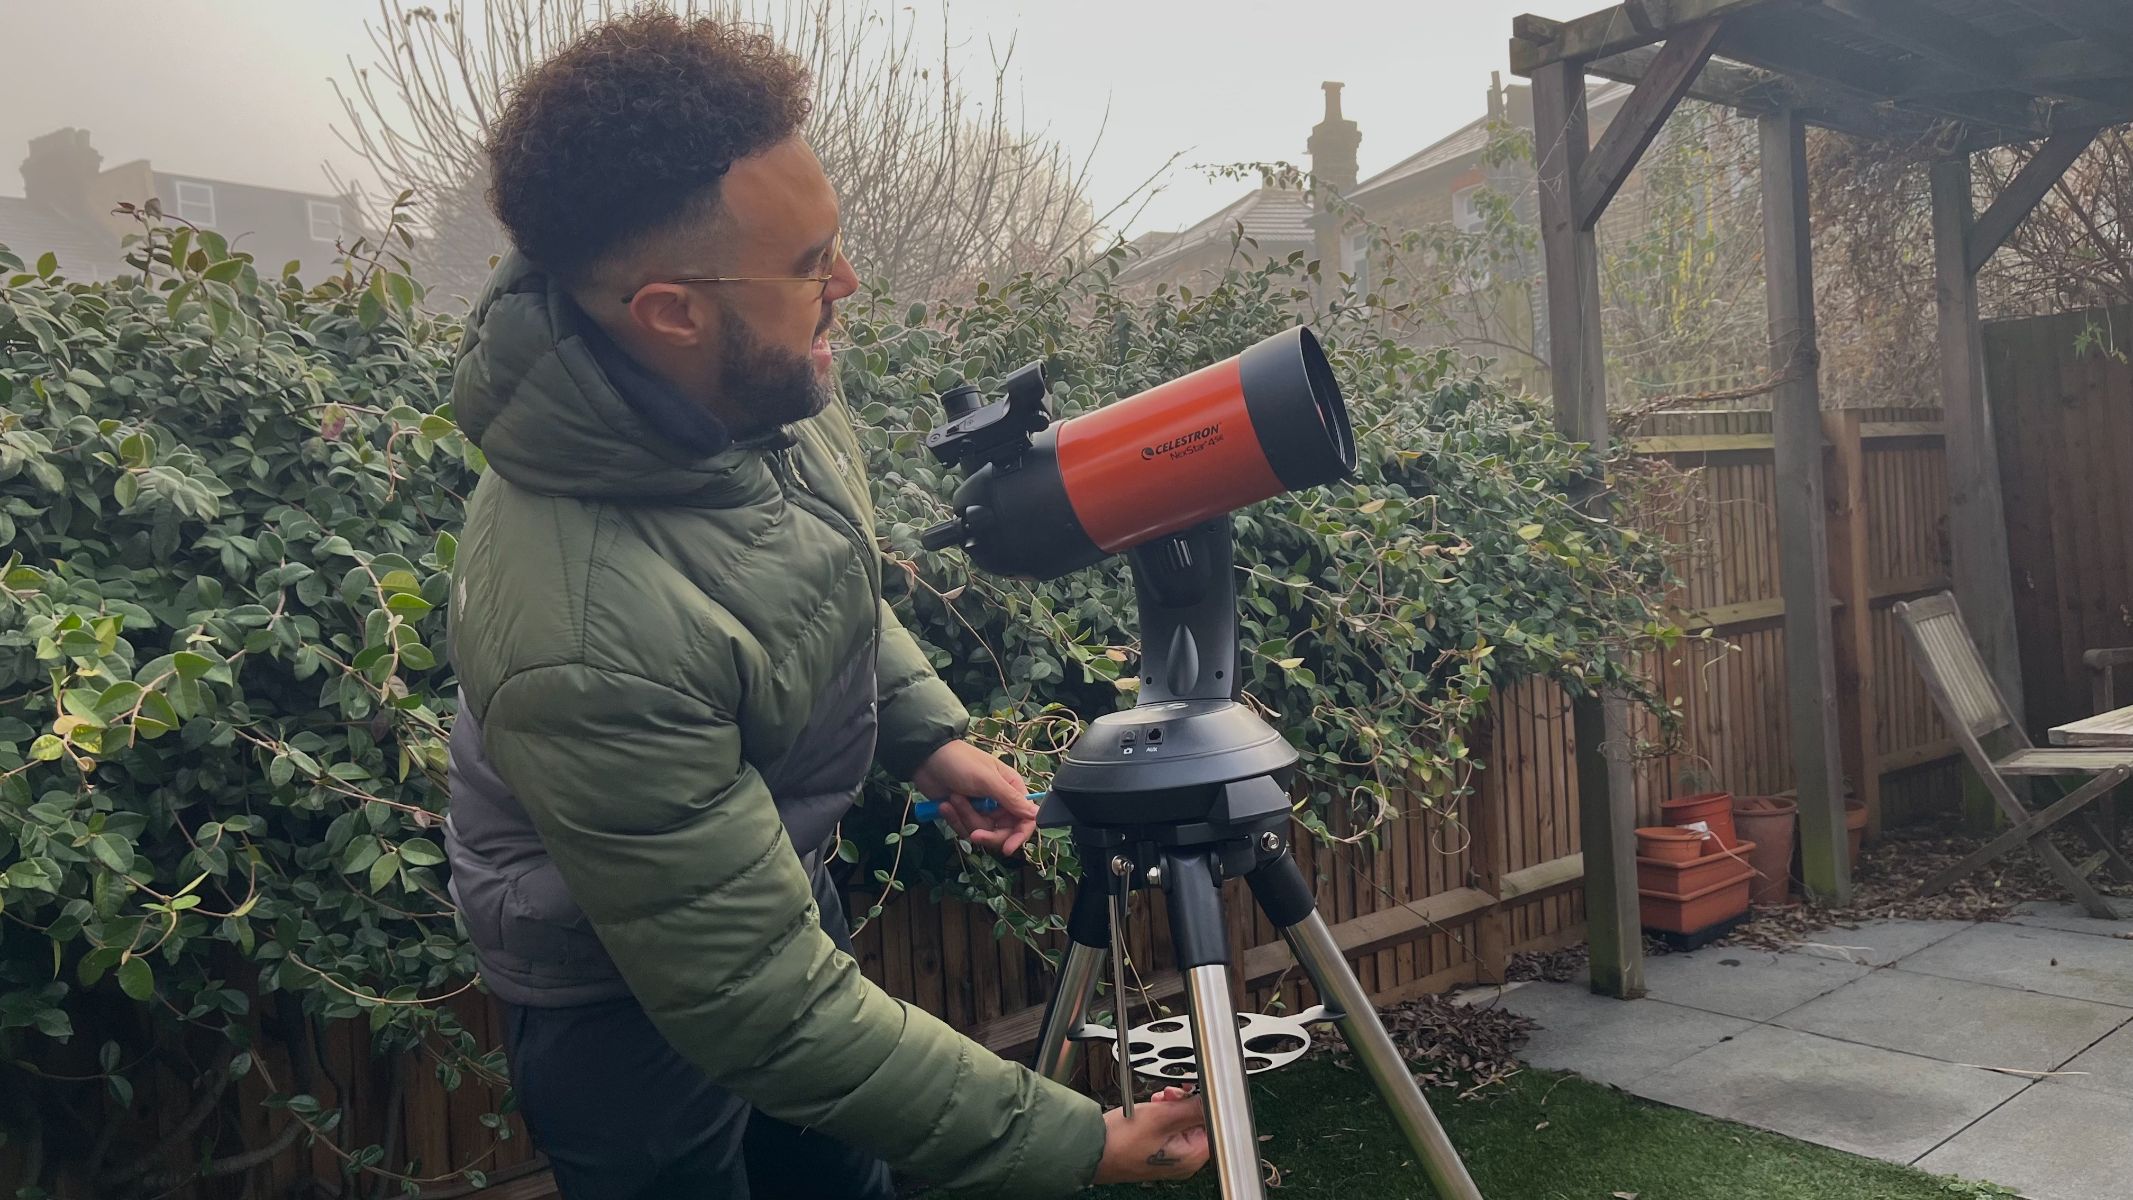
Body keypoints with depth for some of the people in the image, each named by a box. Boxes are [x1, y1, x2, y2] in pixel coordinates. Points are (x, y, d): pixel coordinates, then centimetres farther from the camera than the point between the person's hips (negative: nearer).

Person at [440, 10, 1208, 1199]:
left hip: (781, 878, 6)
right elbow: (768, 1010, -33)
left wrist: (926, 729, -4)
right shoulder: (585, 638, -41)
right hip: (634, 1003, -6)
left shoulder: (767, 386, -18)